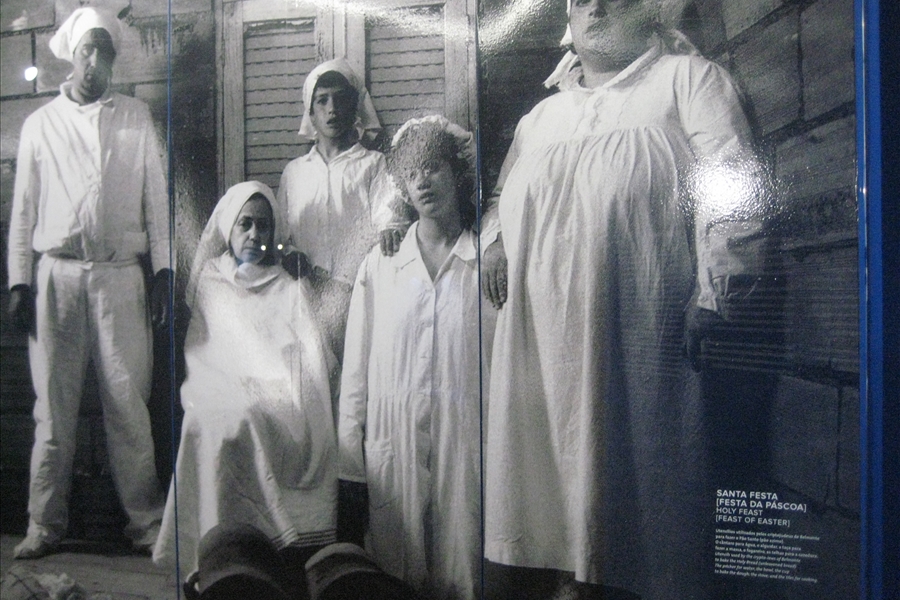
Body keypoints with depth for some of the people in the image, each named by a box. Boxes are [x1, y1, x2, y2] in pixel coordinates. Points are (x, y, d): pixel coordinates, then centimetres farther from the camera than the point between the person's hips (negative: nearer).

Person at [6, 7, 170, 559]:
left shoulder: (137, 118, 11)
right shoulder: (41, 124, 11)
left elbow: (156, 197, 8)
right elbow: (24, 207, 10)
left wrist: (164, 269, 0)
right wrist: (19, 280, 3)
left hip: (121, 275, -1)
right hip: (57, 275, 1)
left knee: (129, 403, -1)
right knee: (54, 404, 4)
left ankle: (145, 520, 8)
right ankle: (46, 523, 15)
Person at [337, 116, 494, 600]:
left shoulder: (486, 263, 2)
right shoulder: (380, 264, 7)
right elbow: (356, 365, 8)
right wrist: (350, 457, 5)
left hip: (463, 439, -1)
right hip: (393, 444, 2)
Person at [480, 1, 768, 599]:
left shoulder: (685, 78, 8)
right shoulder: (542, 115, 25)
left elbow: (731, 187, -4)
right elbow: (505, 198, 37)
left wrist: (714, 297, -13)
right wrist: (494, 242, 16)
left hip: (636, 336, -5)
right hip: (541, 340, 5)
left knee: (625, 474, -2)